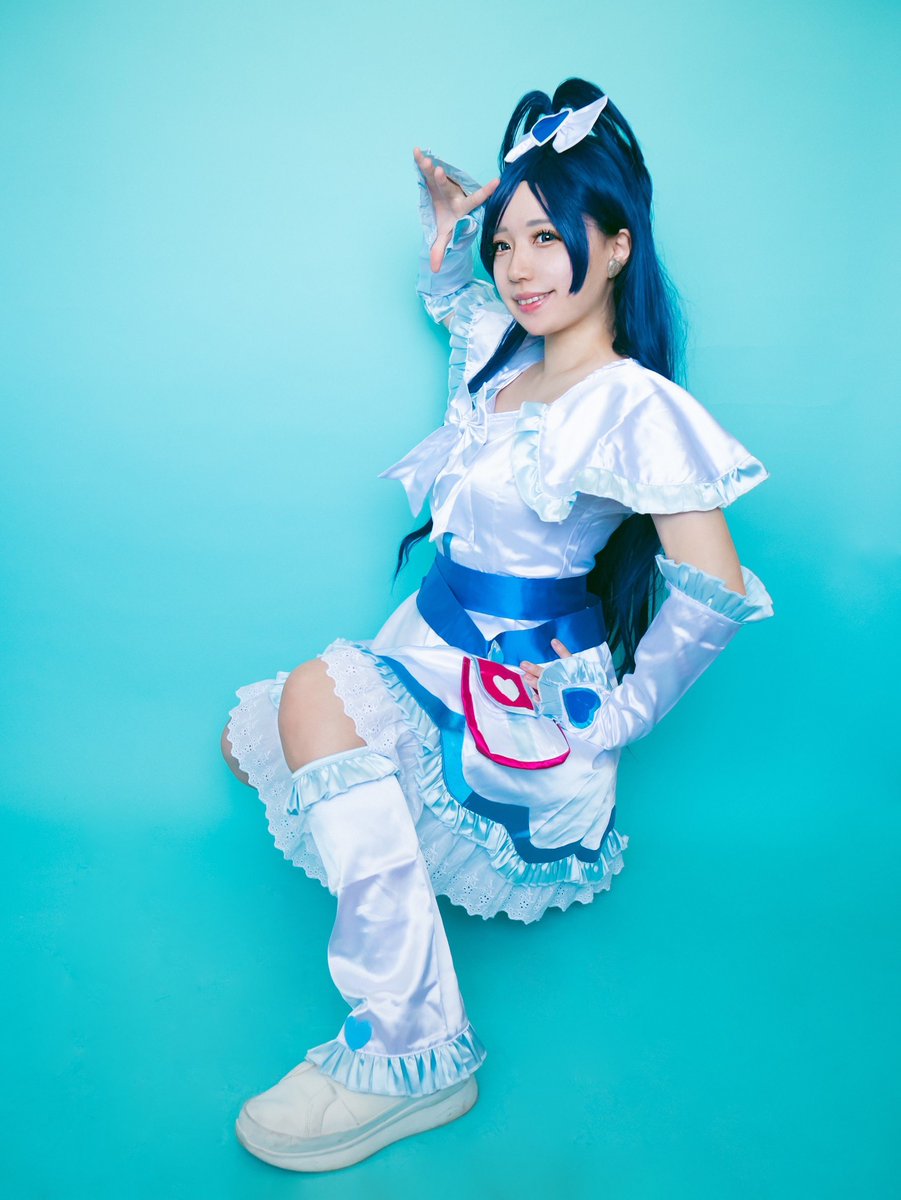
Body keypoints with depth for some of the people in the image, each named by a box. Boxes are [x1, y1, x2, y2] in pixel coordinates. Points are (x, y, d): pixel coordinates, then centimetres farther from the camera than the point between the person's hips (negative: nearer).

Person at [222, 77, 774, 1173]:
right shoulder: (504, 360, 6)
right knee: (249, 744, 6)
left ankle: (413, 1053, -25)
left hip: (527, 691, -8)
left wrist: (614, 720, -15)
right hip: (430, 659, 9)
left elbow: (716, 593, -20)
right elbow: (448, 291, 30)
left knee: (319, 695, -32)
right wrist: (447, 222, 11)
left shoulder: (634, 407, -18)